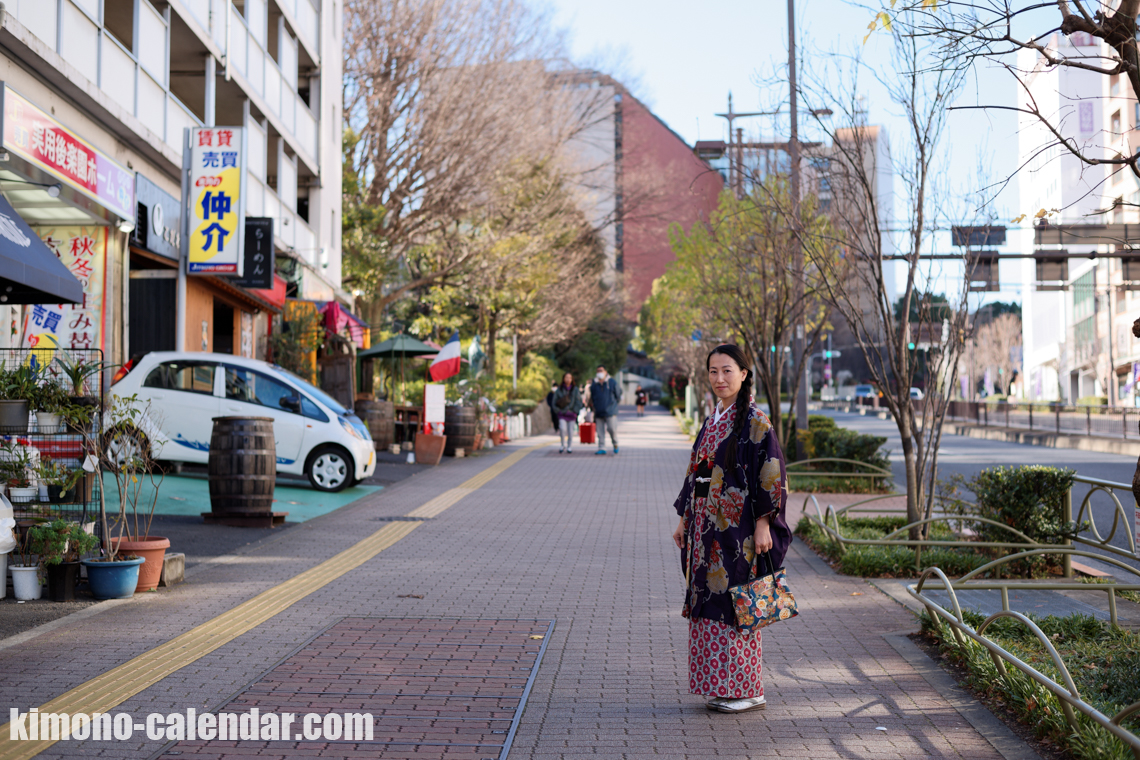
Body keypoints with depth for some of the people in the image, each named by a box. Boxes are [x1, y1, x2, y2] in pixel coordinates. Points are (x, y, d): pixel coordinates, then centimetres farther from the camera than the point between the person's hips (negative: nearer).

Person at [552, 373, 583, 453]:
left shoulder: (575, 389, 4)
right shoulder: (559, 390, 4)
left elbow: (579, 402, 5)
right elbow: (555, 402, 9)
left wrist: (575, 411, -6)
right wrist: (558, 411, -4)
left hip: (571, 414, 1)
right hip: (562, 414, -1)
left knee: (570, 432, 2)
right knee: (562, 428, -20)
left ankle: (569, 447, 16)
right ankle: (563, 445, -2)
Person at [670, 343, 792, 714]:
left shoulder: (754, 421, -10)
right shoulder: (712, 421, 14)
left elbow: (771, 474, -14)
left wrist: (763, 524, -18)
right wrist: (684, 519, 17)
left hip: (737, 527, -8)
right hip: (707, 526, 8)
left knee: (734, 603, -4)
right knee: (709, 600, 9)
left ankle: (747, 690, 6)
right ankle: (722, 687, 18)